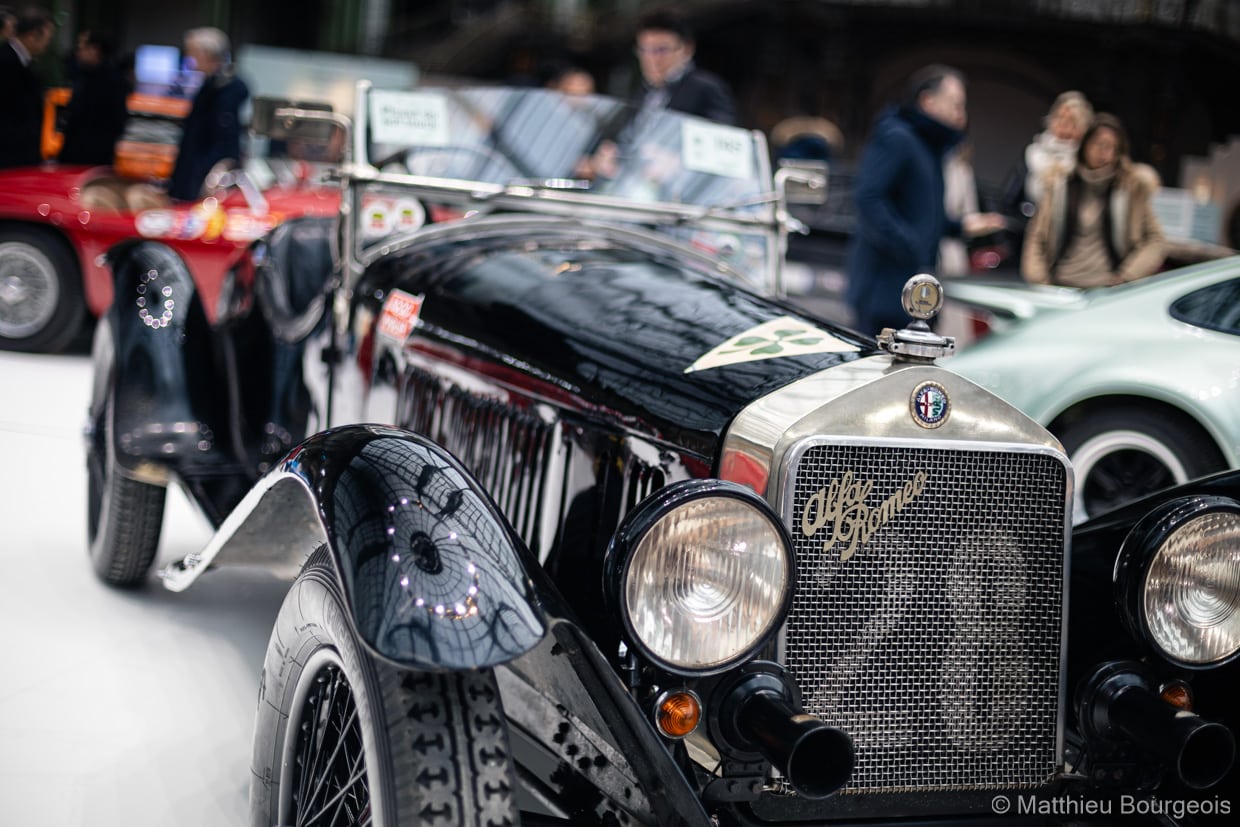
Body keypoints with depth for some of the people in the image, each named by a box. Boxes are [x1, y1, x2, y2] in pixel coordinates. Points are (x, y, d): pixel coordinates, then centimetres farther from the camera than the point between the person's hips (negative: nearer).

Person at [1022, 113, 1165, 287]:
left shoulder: (1131, 186, 5)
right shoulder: (1058, 185, 9)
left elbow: (1155, 241, 5)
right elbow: (1036, 240, 11)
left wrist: (1125, 278, -5)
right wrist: (1037, 281, -1)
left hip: (1109, 290, -1)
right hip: (1060, 289, 1)